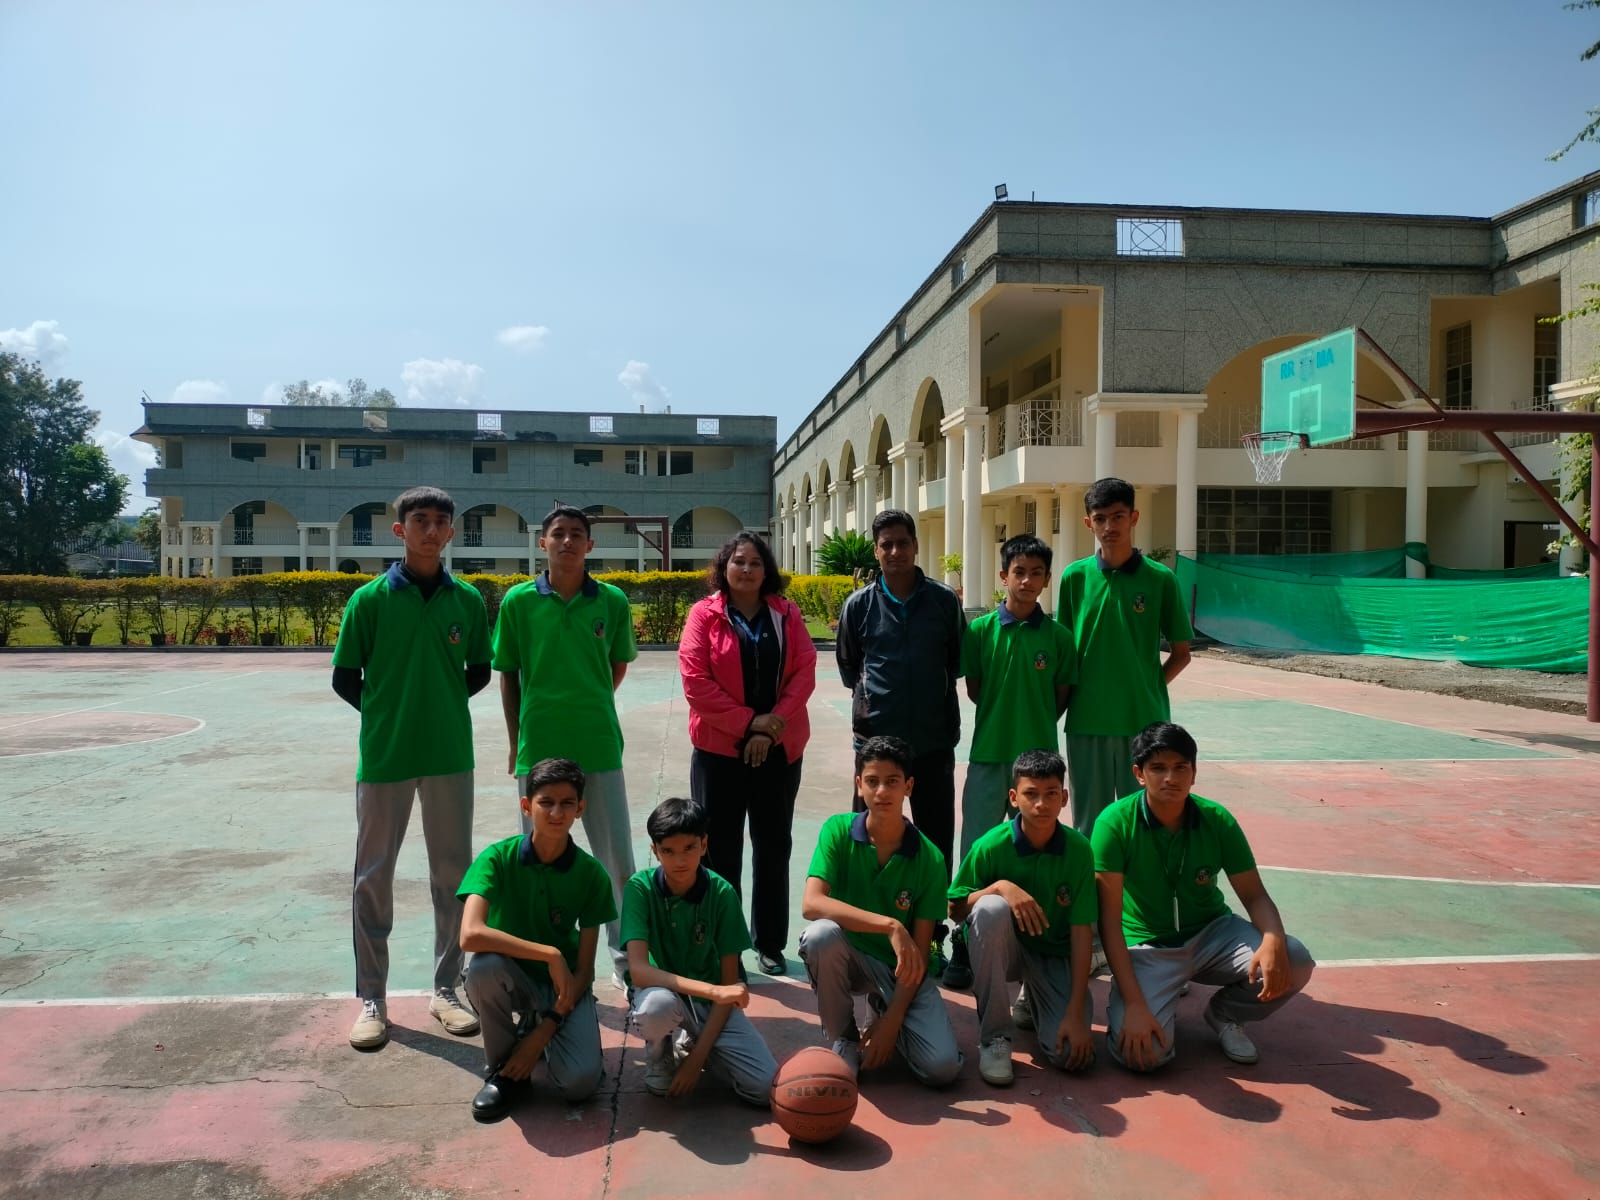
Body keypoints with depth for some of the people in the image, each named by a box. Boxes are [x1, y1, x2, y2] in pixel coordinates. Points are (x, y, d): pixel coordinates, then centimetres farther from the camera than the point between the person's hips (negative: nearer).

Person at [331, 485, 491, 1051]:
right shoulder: (370, 598, -4)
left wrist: (439, 706, 2)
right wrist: (387, 713, 0)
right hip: (383, 755, -2)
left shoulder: (466, 598, 2)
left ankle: (445, 989, 25)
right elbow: (345, 678, 1)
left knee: (453, 874, 10)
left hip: (451, 754, 2)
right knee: (373, 876, 7)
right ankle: (371, 998, 22)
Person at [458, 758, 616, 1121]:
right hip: (512, 978, -1)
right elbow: (470, 935, -33)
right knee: (484, 965, -36)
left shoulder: (591, 874, -11)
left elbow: (584, 969, -9)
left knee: (580, 1083, -22)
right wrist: (550, 954, -34)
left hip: (564, 985, 1)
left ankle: (533, 1028, 13)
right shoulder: (498, 858, -17)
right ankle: (503, 1070, -8)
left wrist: (543, 1033, -17)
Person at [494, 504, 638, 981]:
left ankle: (625, 951, 24)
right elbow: (508, 675, 5)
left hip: (600, 747, 0)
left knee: (617, 857, 7)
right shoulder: (518, 601, -2)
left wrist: (591, 705, 6)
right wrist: (516, 742, 5)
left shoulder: (612, 600, -1)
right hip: (538, 748, 0)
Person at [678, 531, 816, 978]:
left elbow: (804, 673, -1)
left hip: (779, 749, 2)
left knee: (774, 845, 11)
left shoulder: (787, 614, 5)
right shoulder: (704, 614, -2)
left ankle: (770, 944, 24)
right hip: (719, 749, -2)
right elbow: (695, 681, -10)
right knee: (720, 848, 4)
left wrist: (773, 723, -12)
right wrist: (747, 722, -13)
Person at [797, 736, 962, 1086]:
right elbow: (811, 904, -27)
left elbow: (920, 950, -7)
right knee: (821, 934, -36)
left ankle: (881, 1010, 13)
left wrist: (892, 1019, -16)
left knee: (942, 1067, -21)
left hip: (901, 969, 1)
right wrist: (890, 925, -35)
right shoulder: (838, 831, -12)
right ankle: (843, 1040, -8)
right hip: (850, 956, -1)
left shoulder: (929, 859, -9)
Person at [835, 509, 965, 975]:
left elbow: (957, 662, 11)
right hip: (875, 738, 0)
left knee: (936, 842, 7)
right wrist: (871, 694, 6)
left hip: (934, 740, 0)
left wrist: (933, 699, 7)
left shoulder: (945, 601, -1)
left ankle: (933, 939, 21)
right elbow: (847, 666, 13)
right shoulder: (859, 605, 1)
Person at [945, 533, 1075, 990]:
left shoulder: (1057, 635, 1)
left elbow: (1062, 694, 7)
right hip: (989, 752, -1)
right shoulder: (981, 629, -1)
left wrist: (1035, 725, 1)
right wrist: (1001, 720, 1)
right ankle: (965, 944, 12)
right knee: (976, 849, 2)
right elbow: (973, 688, 5)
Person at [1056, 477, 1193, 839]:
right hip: (1086, 720, 1)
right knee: (1088, 822, 11)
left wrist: (1150, 688, -4)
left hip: (1146, 720, -1)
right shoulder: (1075, 577, 1)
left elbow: (1181, 652, 6)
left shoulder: (1160, 579, -2)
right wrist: (1060, 706, 4)